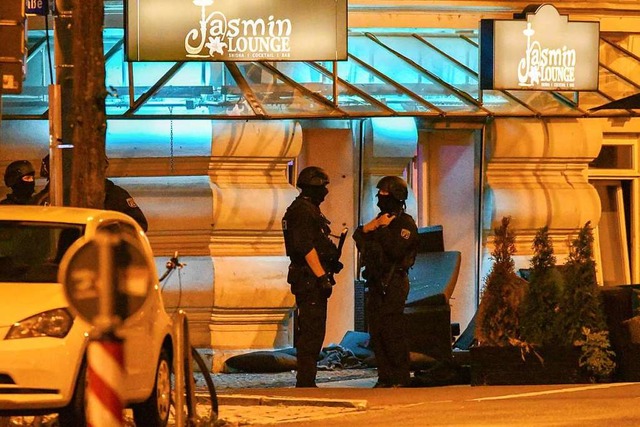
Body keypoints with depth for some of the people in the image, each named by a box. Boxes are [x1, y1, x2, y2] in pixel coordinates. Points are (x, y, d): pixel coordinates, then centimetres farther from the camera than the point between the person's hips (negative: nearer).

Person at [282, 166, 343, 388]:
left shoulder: (308, 209, 20)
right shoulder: (303, 211, -14)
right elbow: (307, 247, -21)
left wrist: (331, 262, 18)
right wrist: (322, 276, -22)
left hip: (310, 279, 11)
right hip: (309, 277, -11)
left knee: (310, 331, 12)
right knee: (311, 330, -11)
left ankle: (306, 381, 15)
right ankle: (306, 381, -12)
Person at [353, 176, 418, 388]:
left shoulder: (405, 223, -7)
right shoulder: (381, 219, 19)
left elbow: (396, 251, -21)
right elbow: (359, 241, 13)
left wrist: (383, 229, -16)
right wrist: (368, 228, -5)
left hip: (393, 284, -9)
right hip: (376, 283, 9)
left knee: (393, 333, -10)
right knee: (376, 333, 8)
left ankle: (401, 379, -8)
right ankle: (385, 377, 12)